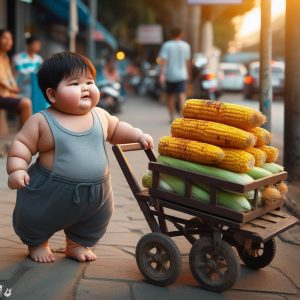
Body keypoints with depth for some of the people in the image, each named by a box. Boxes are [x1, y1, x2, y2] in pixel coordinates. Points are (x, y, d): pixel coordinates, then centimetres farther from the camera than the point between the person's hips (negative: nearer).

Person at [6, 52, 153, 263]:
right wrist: (17, 169, -24)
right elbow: (22, 145, -11)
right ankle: (36, 243, 47)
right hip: (50, 191, -3)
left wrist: (138, 135, 7)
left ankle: (78, 244, 47)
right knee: (35, 219, 14)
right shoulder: (42, 121, -16)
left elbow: (116, 129, 17)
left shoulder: (100, 116, -1)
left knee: (96, 222, 20)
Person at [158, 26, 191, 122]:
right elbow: (188, 61, 8)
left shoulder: (166, 45, -4)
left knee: (170, 96, 12)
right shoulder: (186, 46, 3)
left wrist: (162, 75, -15)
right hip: (181, 75, 0)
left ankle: (172, 117, 17)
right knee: (182, 95, -5)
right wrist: (188, 73, 20)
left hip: (169, 75, 0)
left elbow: (163, 60, -12)